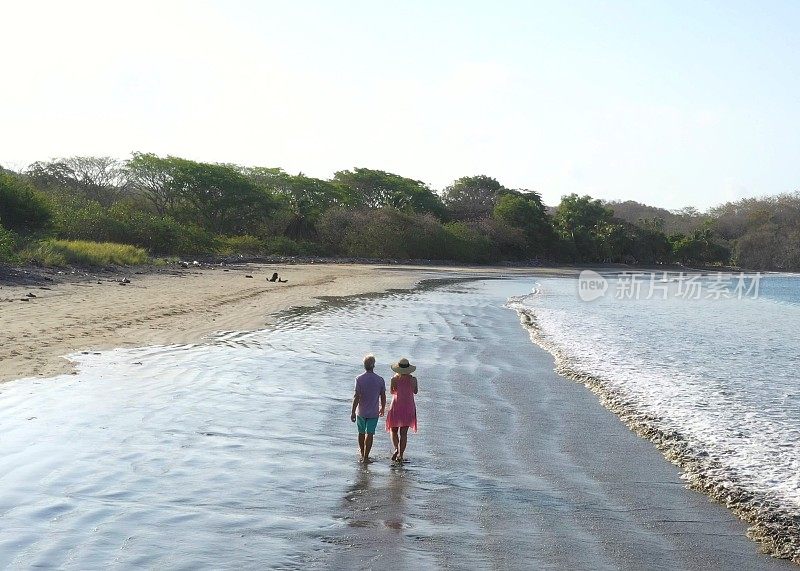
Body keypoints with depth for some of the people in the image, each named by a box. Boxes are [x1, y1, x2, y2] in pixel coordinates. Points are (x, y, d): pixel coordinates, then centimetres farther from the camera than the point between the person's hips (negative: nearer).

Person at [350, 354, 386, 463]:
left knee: (361, 433, 16)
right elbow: (383, 397, 1)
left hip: (361, 412, 0)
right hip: (373, 412, 0)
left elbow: (357, 397, -13)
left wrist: (353, 412, -7)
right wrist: (382, 408, 18)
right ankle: (366, 457, 1)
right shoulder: (380, 380, -6)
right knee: (370, 434, 4)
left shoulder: (359, 379, -11)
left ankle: (362, 455, 28)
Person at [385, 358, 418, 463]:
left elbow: (392, 392, 5)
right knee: (403, 432, 5)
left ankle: (396, 449, -3)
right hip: (408, 407, 1)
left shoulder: (394, 379, -12)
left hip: (396, 407, -1)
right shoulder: (413, 379, -9)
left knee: (393, 430, 16)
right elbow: (415, 391, 8)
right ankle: (400, 455, 3)